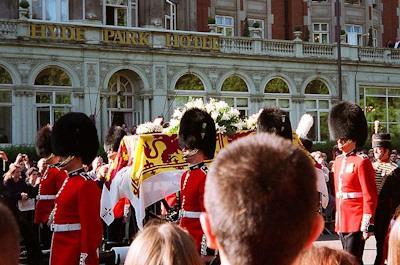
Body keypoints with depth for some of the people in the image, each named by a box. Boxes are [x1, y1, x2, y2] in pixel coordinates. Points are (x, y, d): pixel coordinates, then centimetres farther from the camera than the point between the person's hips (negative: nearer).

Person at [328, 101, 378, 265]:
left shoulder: (362, 162, -11)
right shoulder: (338, 161, 12)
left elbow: (370, 197, -13)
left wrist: (365, 225, -16)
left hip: (356, 221, -8)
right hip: (342, 220, 8)